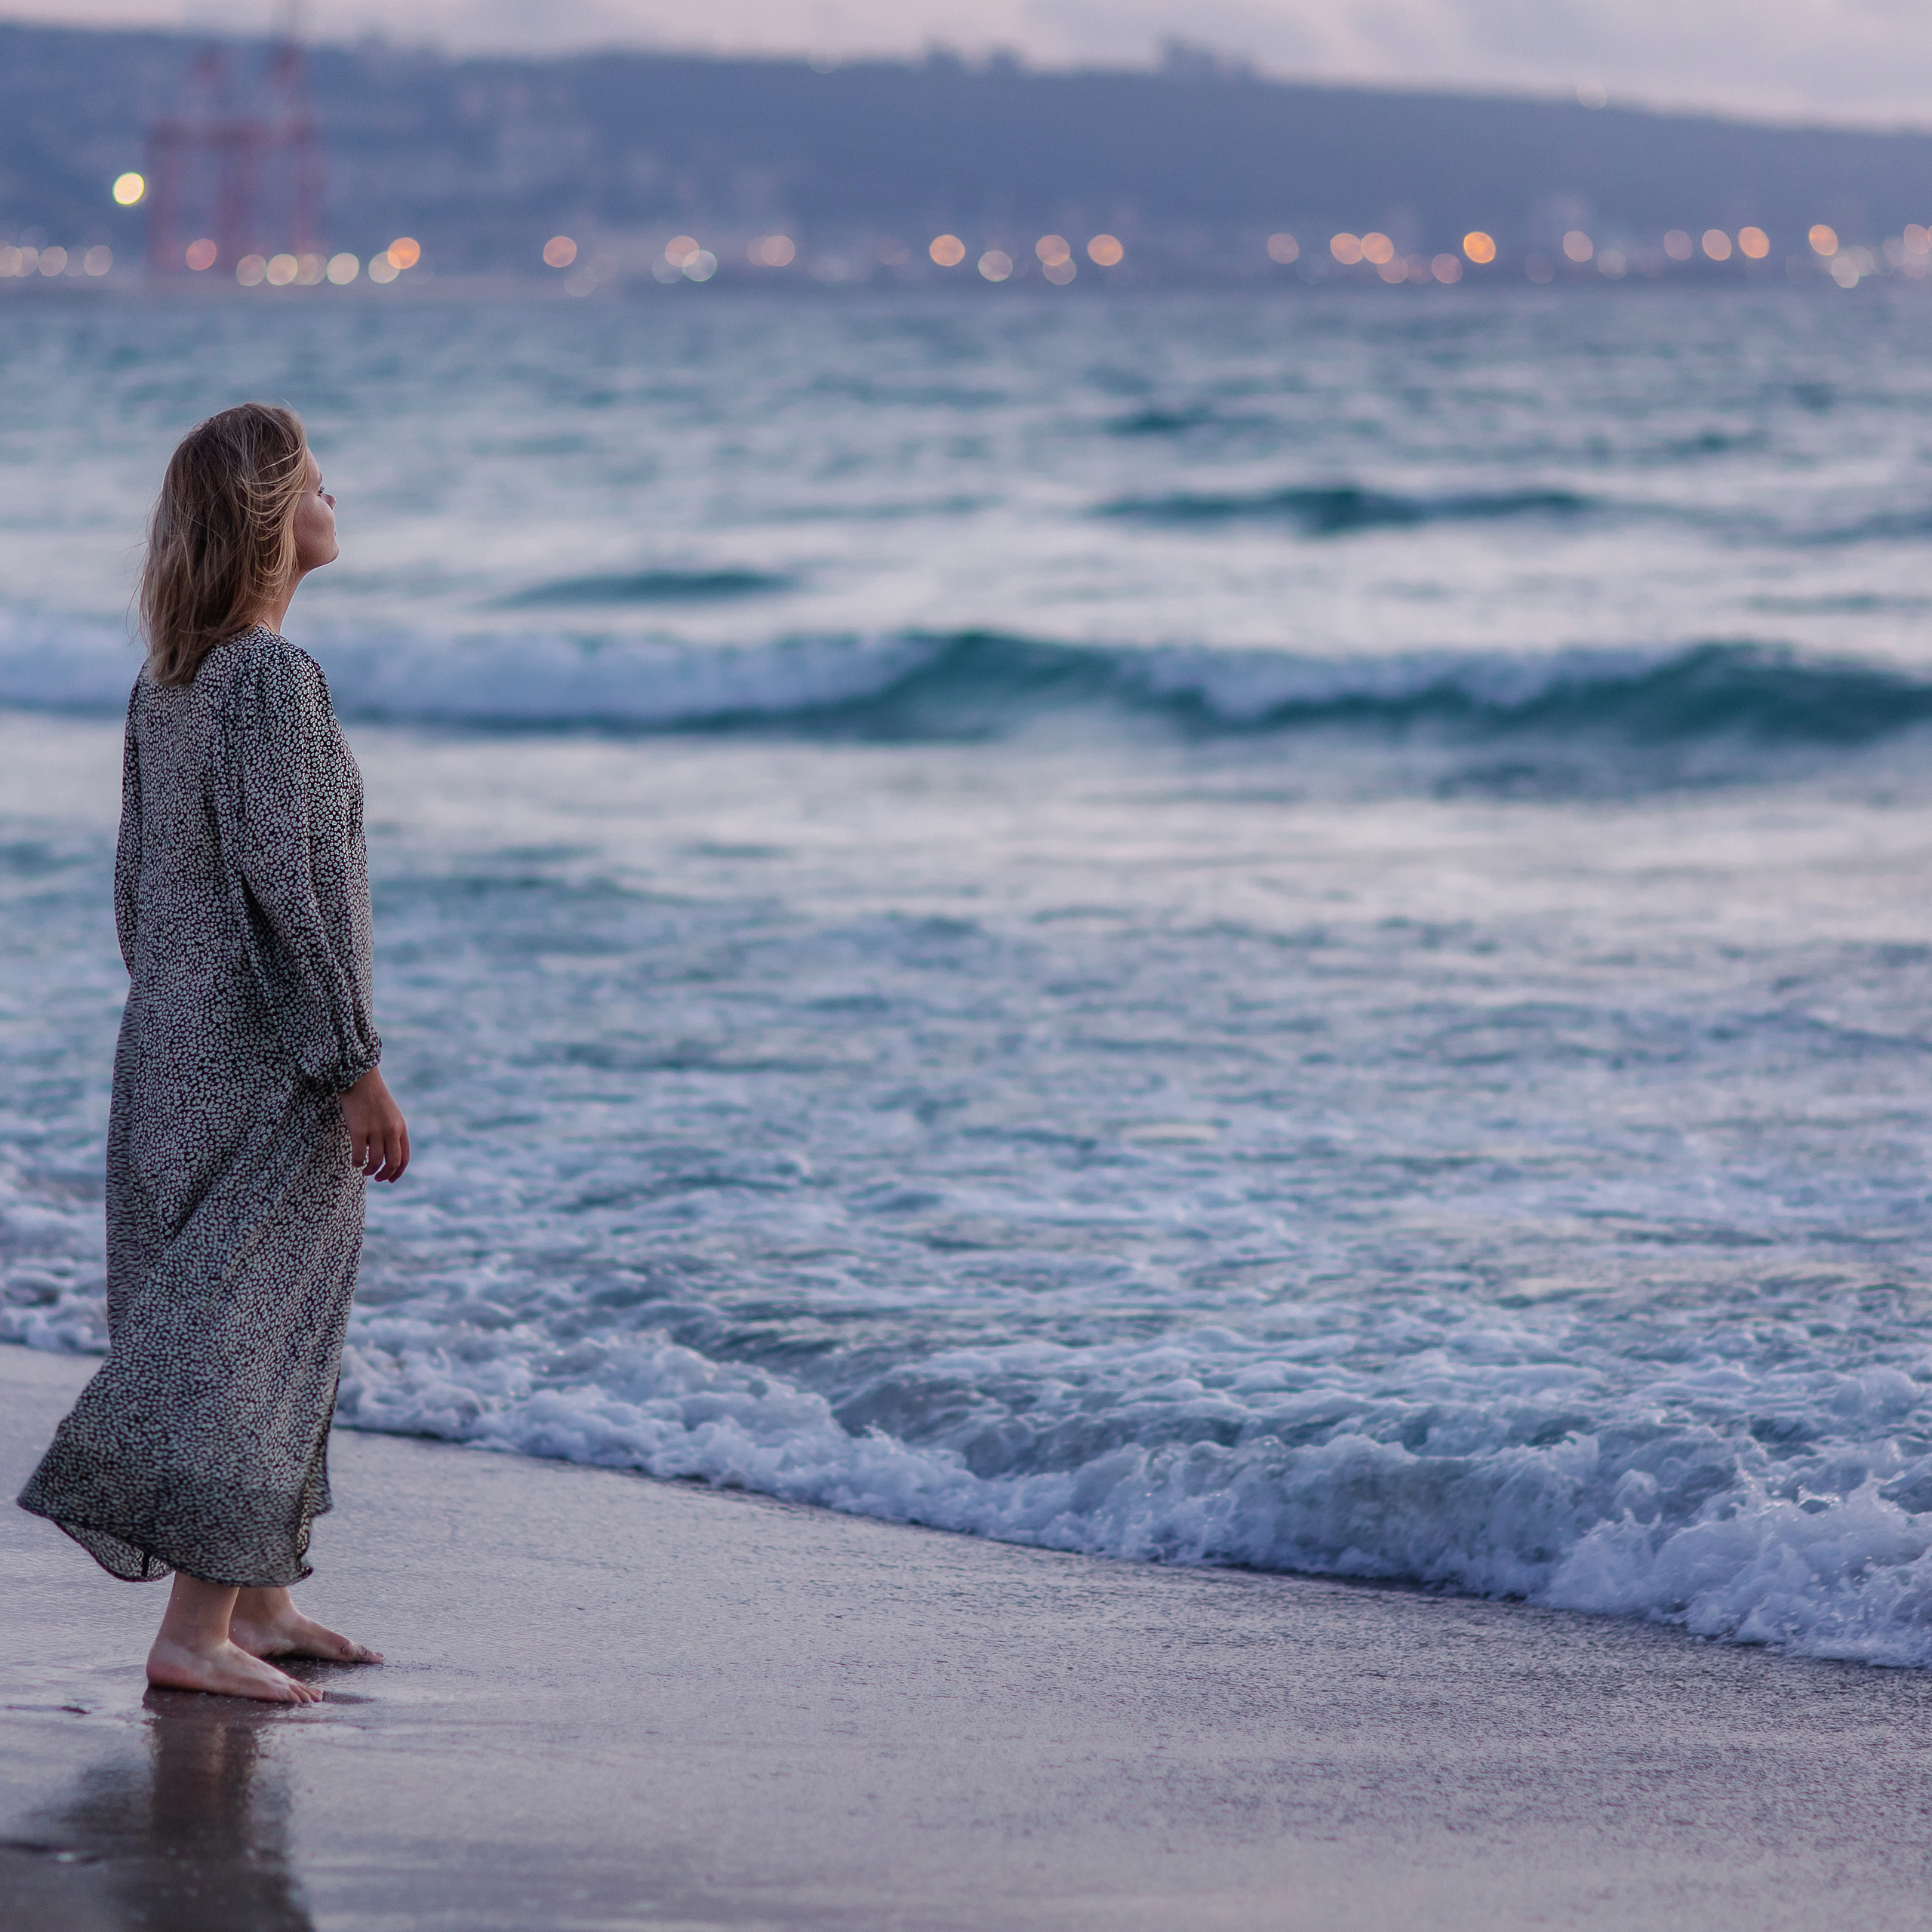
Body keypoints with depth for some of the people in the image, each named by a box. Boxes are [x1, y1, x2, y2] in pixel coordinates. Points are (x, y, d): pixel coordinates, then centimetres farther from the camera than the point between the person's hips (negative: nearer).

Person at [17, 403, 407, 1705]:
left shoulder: (165, 686, 9)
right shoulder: (276, 679, -17)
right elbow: (284, 888, -20)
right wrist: (358, 1069, -17)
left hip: (177, 1046, 9)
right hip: (269, 1059, -9)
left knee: (244, 1328, 16)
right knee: (260, 1326, -5)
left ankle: (258, 1600, 23)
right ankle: (196, 1628, -7)